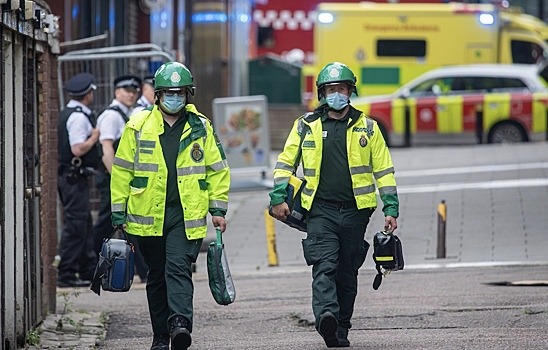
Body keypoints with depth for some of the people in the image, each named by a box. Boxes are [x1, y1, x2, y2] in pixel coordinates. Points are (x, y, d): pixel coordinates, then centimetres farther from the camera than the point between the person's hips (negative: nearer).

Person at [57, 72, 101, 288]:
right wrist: (94, 137, -10)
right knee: (76, 224, -8)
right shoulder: (78, 117, -16)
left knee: (84, 223, 17)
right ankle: (66, 274, -7)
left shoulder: (67, 114, 15)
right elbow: (78, 149, -24)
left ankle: (88, 270, 24)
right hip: (74, 177, -11)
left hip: (69, 176, 11)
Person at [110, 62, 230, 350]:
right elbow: (121, 172, 6)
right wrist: (119, 215, 5)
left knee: (179, 269, -17)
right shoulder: (138, 126, 3)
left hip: (187, 216, -1)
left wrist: (218, 210, 6)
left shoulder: (201, 128, 6)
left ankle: (180, 323, -28)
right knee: (157, 275, 9)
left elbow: (217, 169, 12)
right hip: (148, 216, 1)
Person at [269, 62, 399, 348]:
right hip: (321, 210, -1)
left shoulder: (367, 128, 8)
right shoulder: (306, 126, 8)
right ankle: (326, 316, -37)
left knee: (347, 274, 7)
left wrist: (390, 208, 5)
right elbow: (285, 163, 14)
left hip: (355, 211, 1)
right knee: (324, 266, -19)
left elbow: (384, 170, 11)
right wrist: (278, 197, 3)